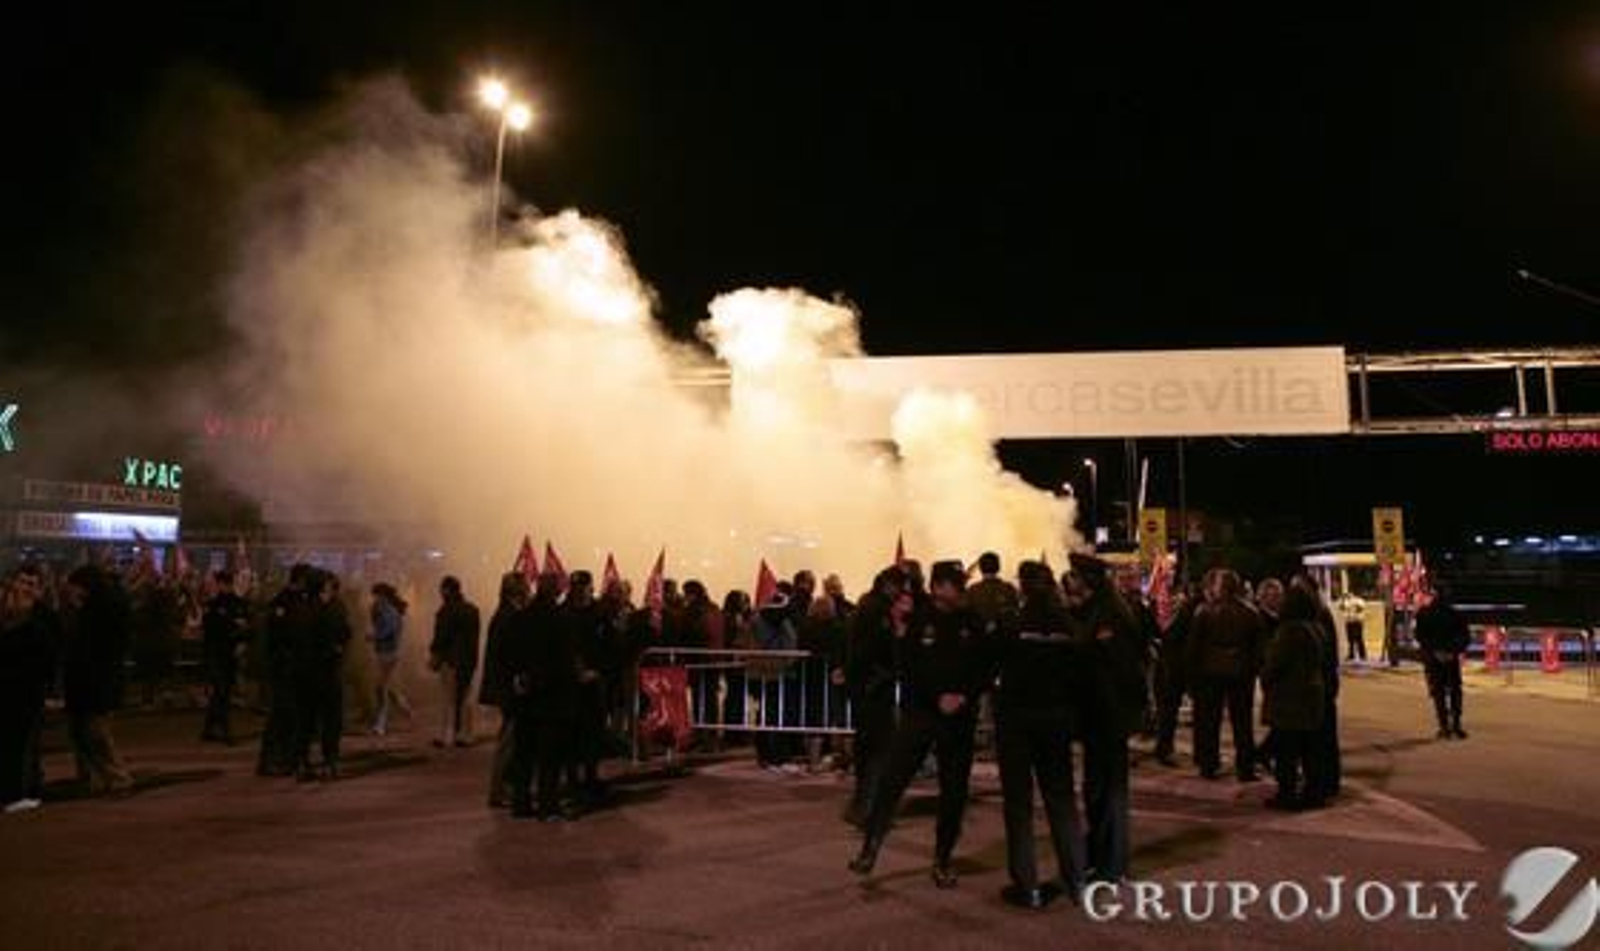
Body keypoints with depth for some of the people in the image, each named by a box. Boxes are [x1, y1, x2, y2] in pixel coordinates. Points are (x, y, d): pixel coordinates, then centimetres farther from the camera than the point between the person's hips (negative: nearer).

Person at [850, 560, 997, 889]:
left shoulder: (974, 624, 2)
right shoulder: (916, 621, -4)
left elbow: (988, 669, 1)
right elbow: (908, 669, -8)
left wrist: (964, 696, -9)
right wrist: (938, 698, -16)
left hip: (961, 718, 2)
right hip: (919, 712, -2)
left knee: (954, 791, 8)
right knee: (892, 780, -7)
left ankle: (943, 860, 23)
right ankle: (870, 847, 5)